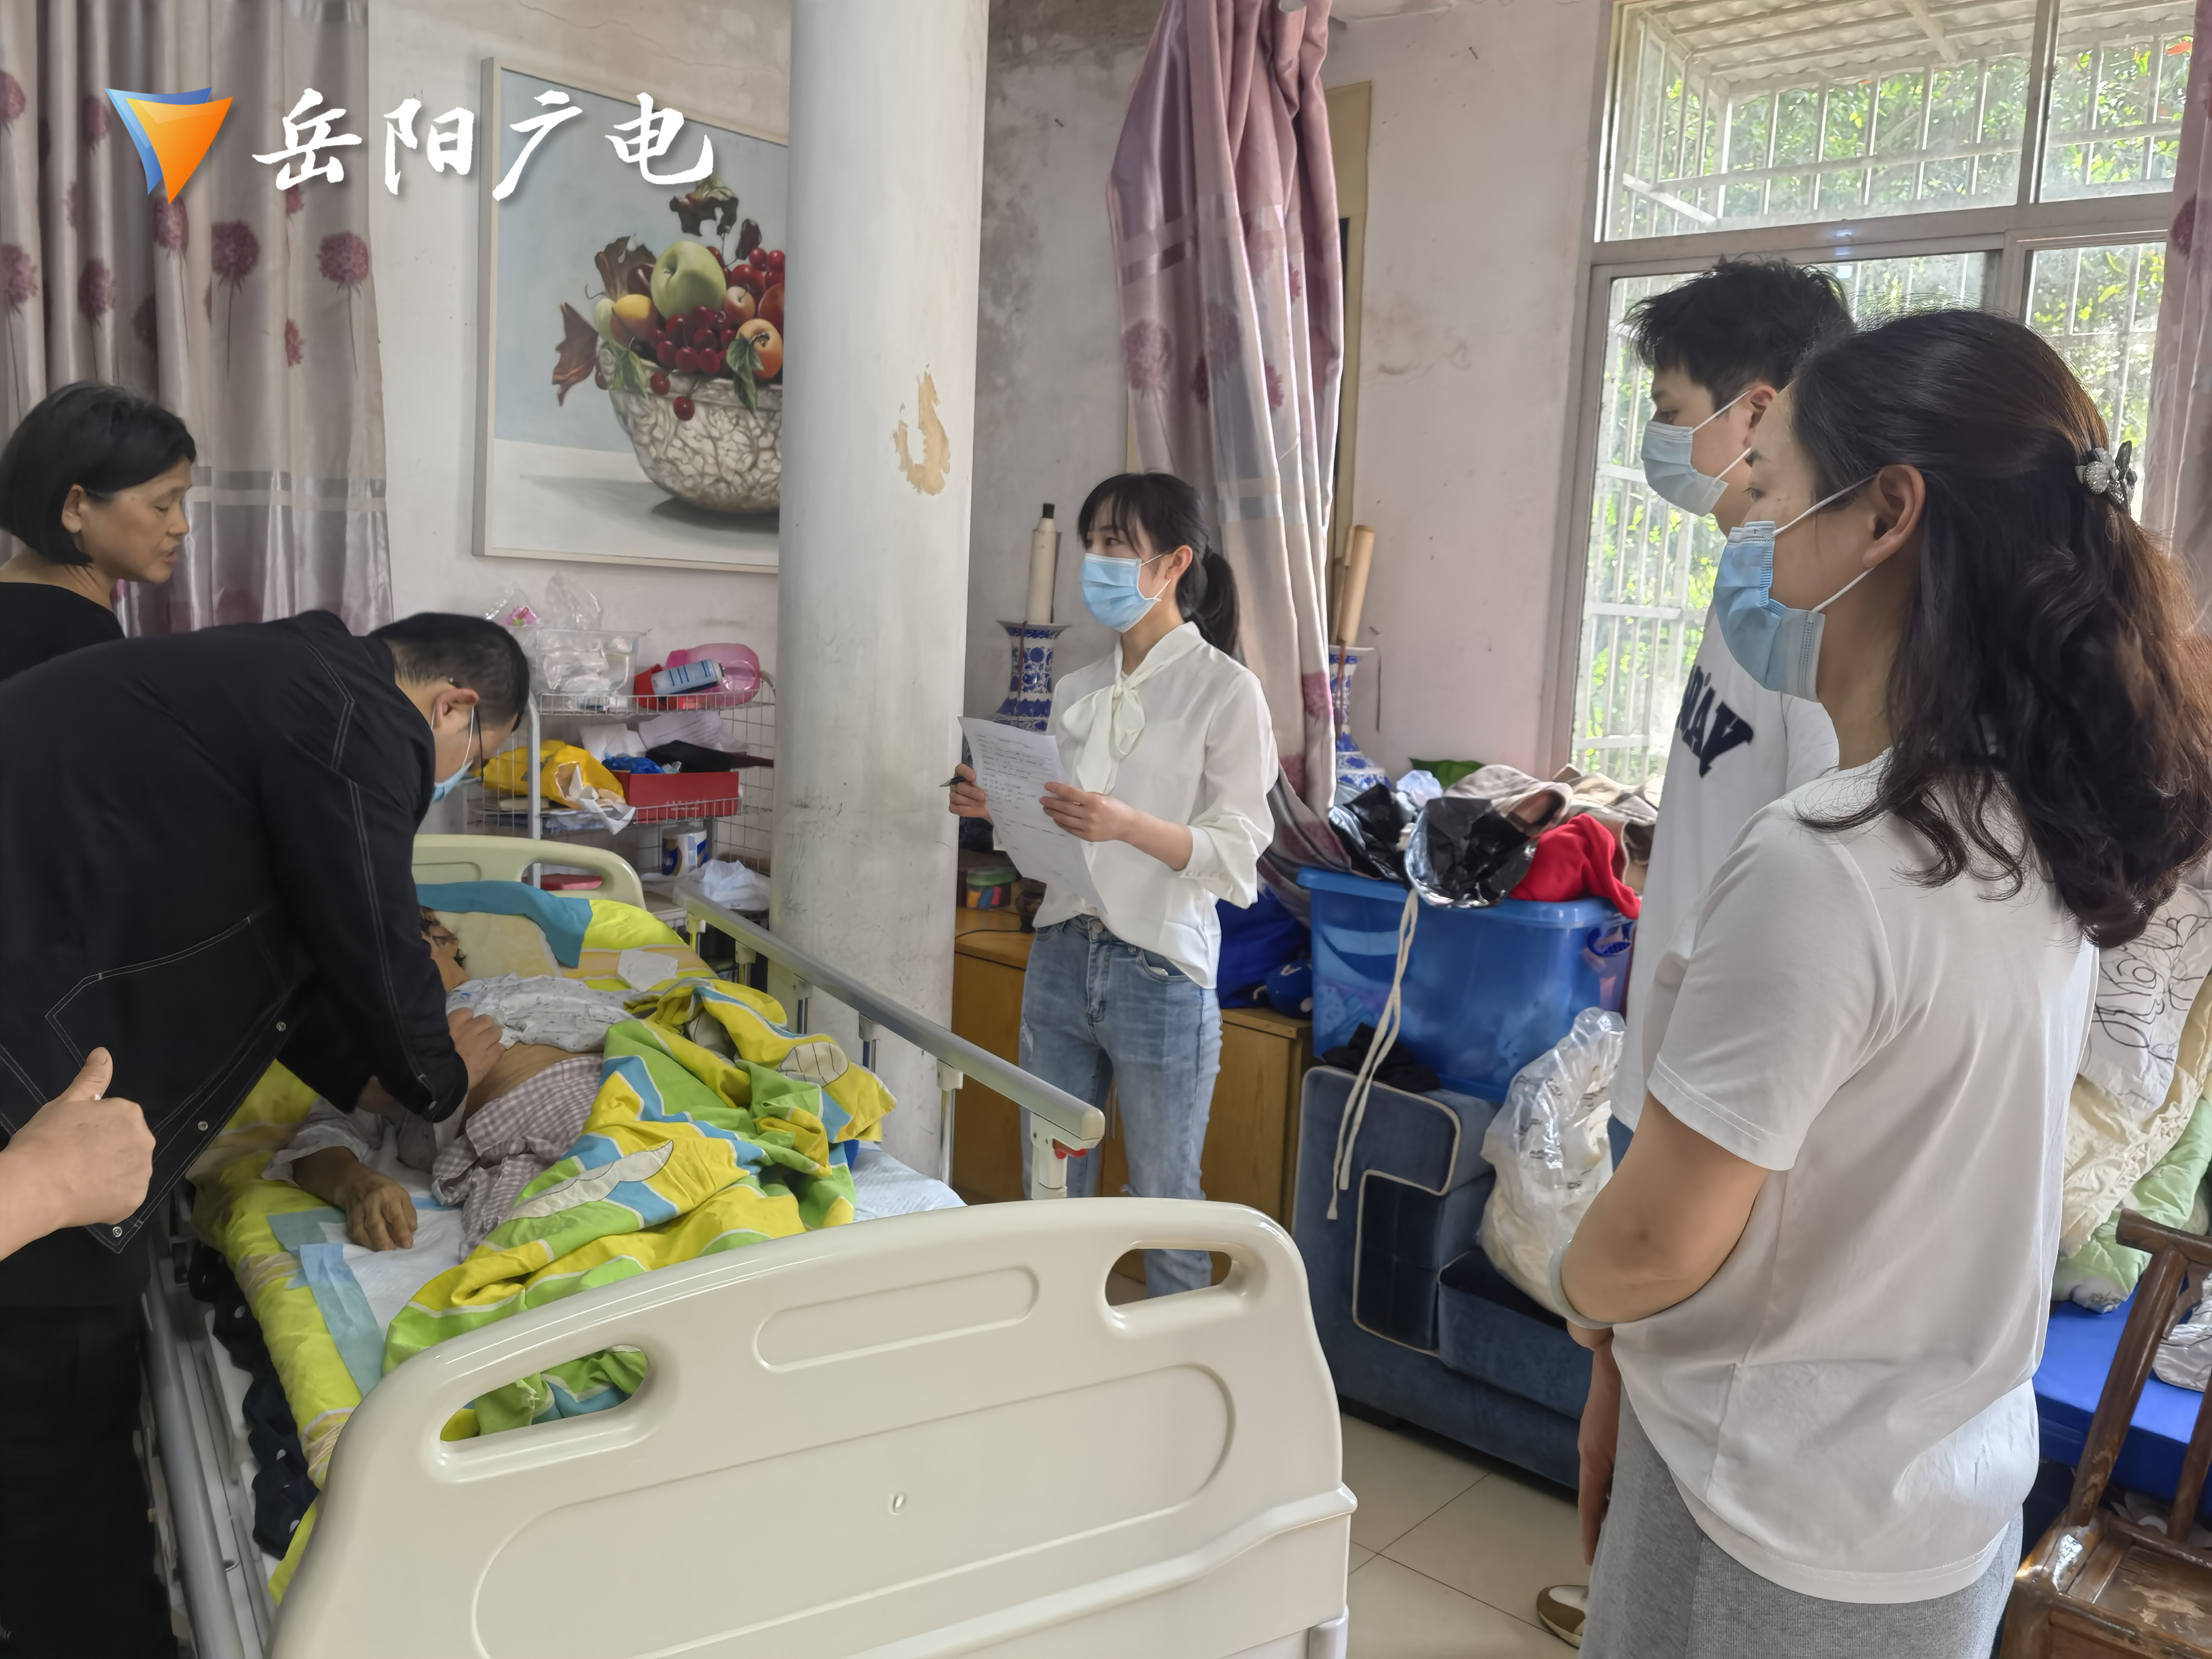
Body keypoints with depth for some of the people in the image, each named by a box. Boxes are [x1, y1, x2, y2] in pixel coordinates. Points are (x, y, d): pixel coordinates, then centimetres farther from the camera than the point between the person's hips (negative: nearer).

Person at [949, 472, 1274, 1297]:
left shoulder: (1225, 689, -8)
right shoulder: (1077, 691, 11)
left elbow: (1240, 857, -13)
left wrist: (1131, 825, -27)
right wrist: (1004, 811, -2)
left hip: (1161, 974, -6)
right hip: (1061, 958, 6)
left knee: (1164, 1200, 7)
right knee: (1050, 1190, 16)